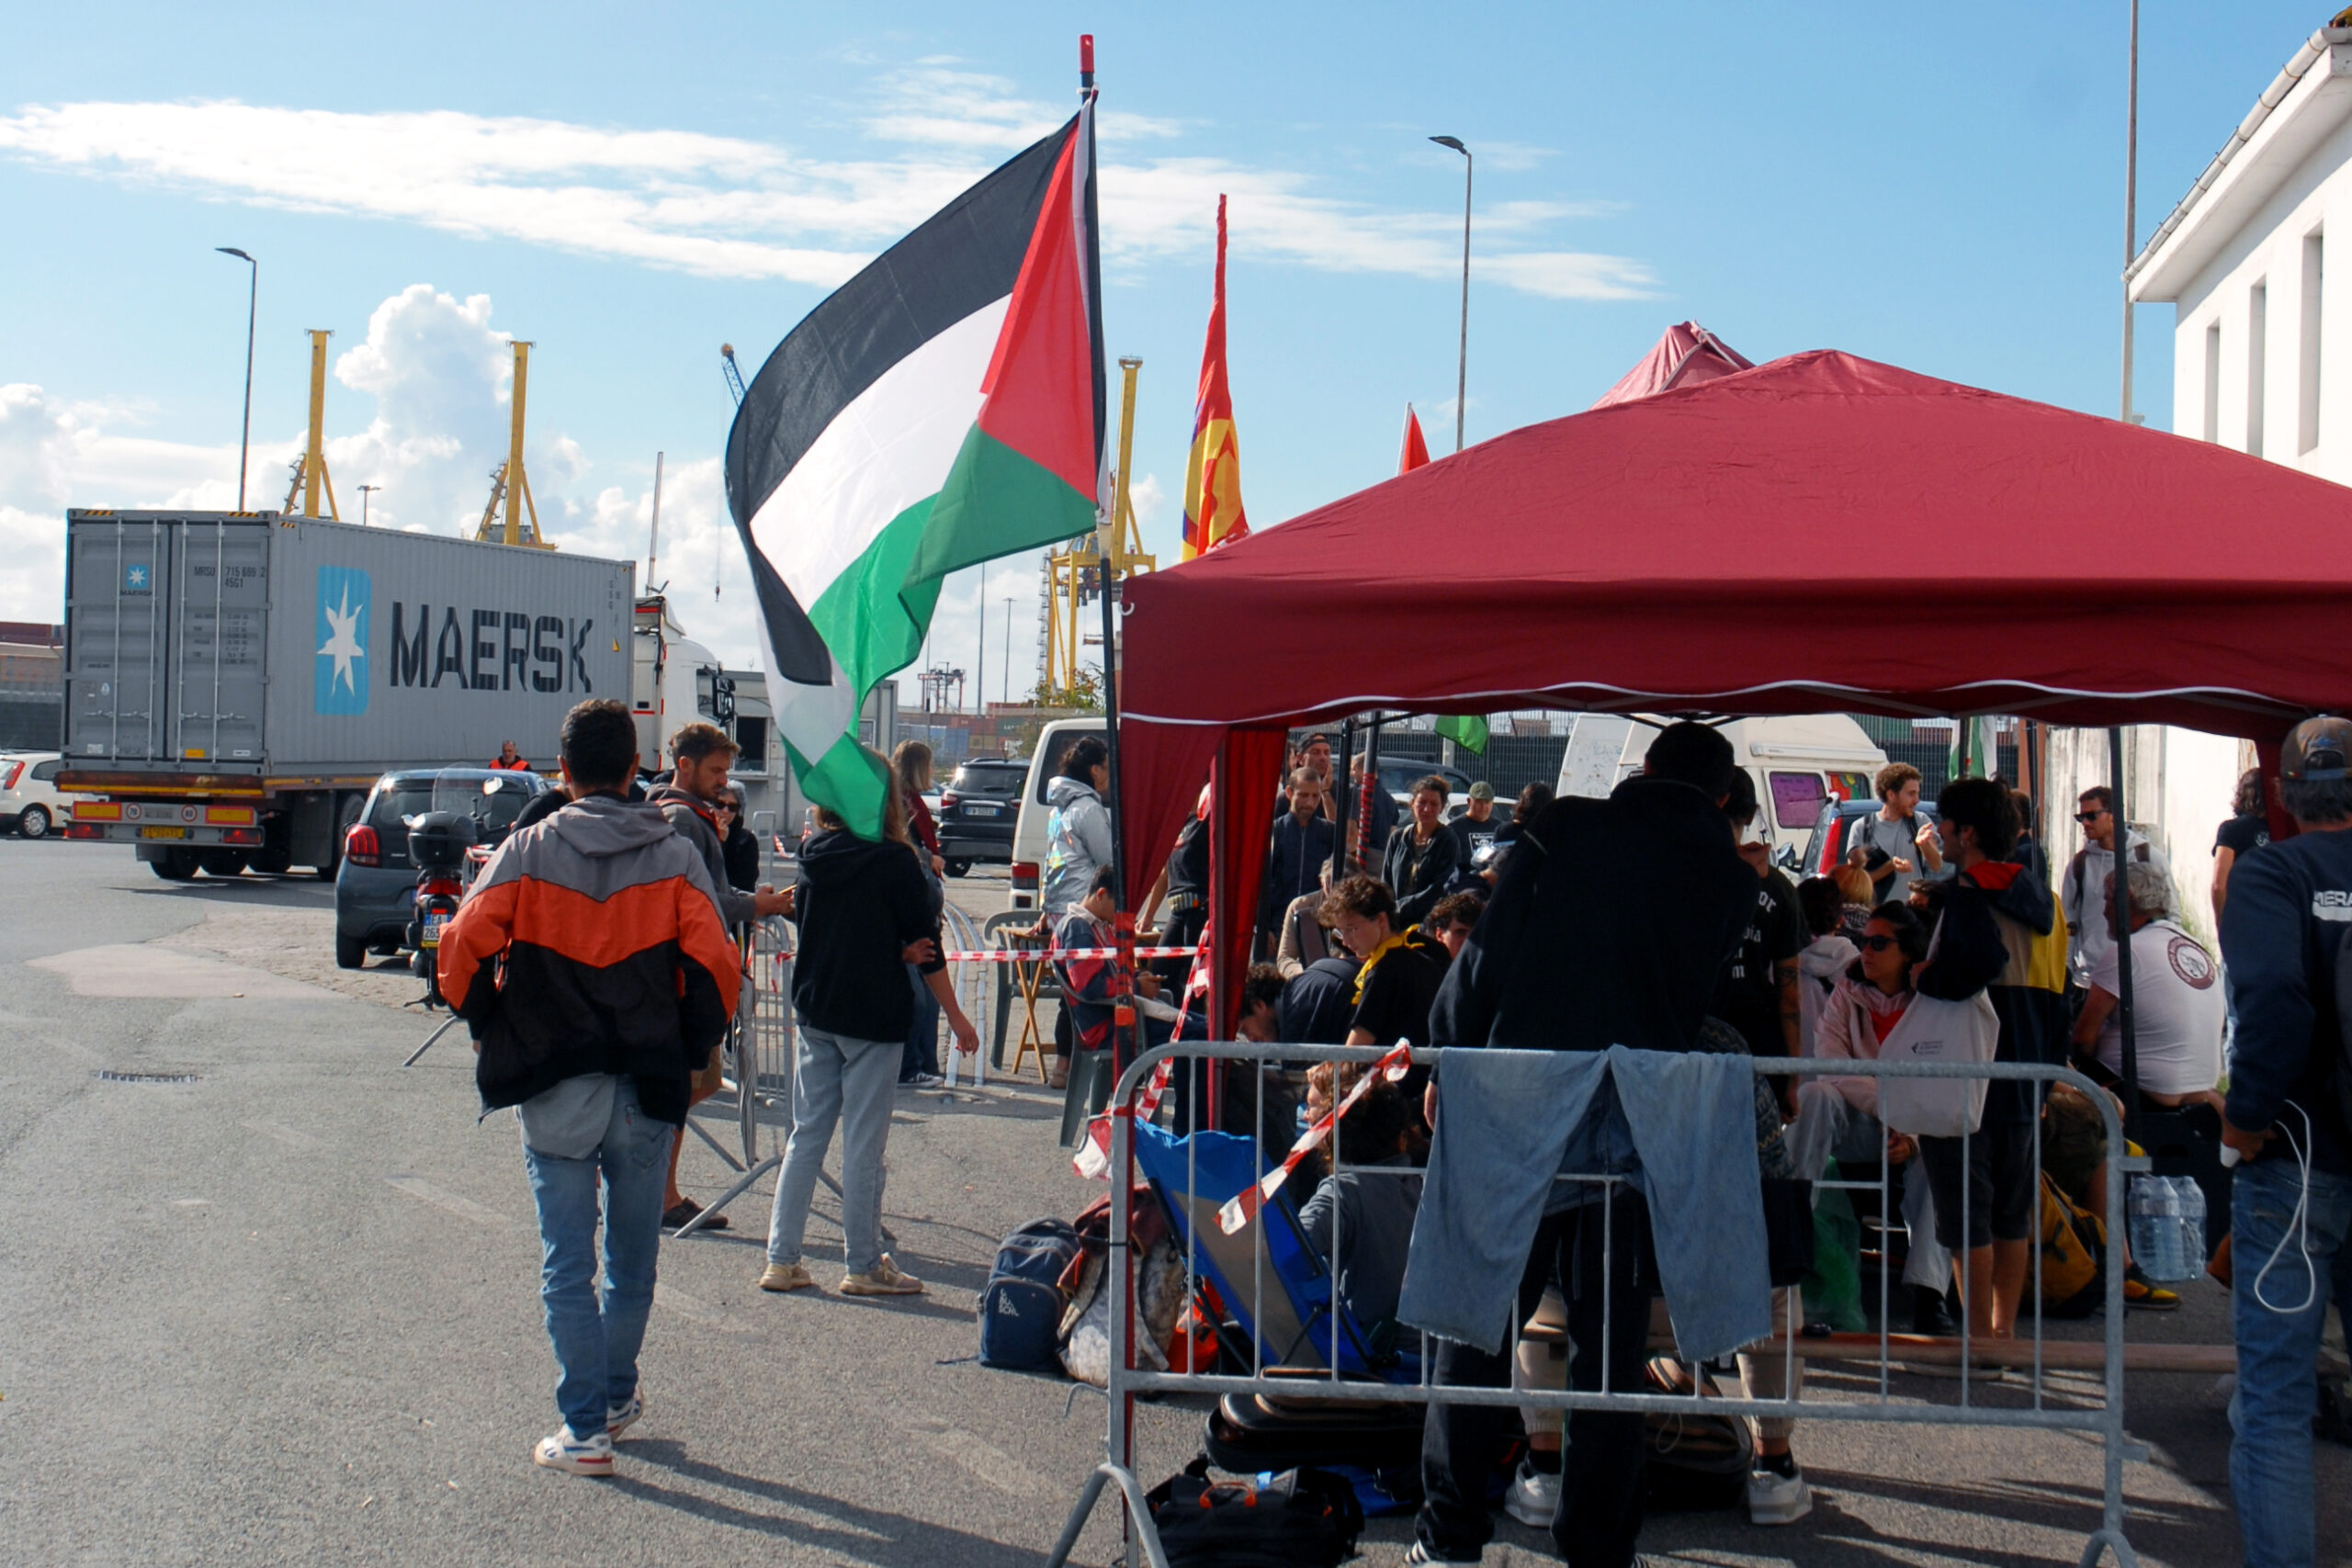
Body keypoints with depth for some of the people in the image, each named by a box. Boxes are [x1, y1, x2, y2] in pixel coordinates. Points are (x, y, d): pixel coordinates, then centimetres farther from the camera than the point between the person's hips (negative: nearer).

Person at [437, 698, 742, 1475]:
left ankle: (585, 1426, 5)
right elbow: (715, 966, -7)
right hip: (647, 1090, 1)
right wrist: (689, 1049, 8)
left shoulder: (527, 851, -3)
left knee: (567, 1262, 5)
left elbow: (463, 948, -8)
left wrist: (489, 1031, 9)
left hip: (552, 1090, -1)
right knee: (632, 1257, 18)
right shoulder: (675, 857, -1)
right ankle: (616, 1394, 33)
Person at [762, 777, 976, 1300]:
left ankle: (782, 1258, 11)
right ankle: (863, 1266, 7)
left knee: (806, 1134, 10)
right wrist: (955, 1016, 2)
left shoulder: (814, 856, 4)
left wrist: (897, 952, 6)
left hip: (815, 1010, 5)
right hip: (874, 1016, -5)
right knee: (864, 1141, 1)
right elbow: (926, 943, -8)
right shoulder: (895, 861, -11)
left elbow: (804, 921, 12)